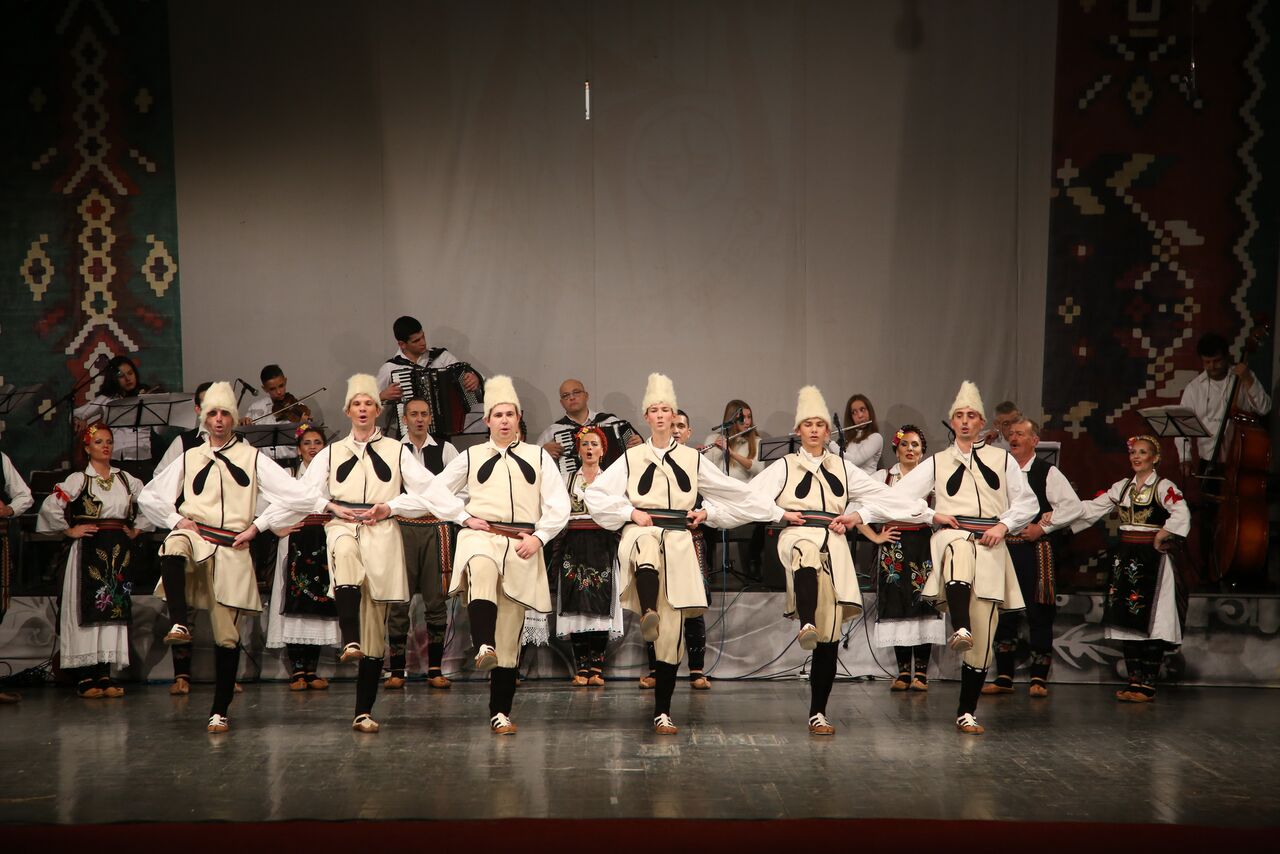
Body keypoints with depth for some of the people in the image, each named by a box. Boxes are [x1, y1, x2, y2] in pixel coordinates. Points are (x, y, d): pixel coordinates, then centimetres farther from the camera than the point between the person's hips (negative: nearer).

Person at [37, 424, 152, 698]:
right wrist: (69, 531, -6)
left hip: (119, 551, 4)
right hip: (89, 550, -4)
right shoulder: (79, 479, -1)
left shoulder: (126, 480, 11)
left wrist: (137, 529, 14)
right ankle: (85, 677, -4)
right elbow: (50, 506, -8)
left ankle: (105, 675, 7)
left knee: (115, 608, 2)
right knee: (87, 607, -6)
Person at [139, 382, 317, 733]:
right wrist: (175, 521, 5)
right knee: (173, 547, -38)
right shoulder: (190, 459, 16)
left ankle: (220, 710, 7)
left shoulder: (253, 458, 7)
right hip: (194, 537, 1)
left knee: (227, 635, -3)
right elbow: (148, 497, 22)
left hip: (232, 549, -1)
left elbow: (298, 498, -1)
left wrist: (257, 525, -4)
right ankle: (180, 624, -43)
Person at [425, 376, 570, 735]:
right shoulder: (472, 456, 13)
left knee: (510, 635, 0)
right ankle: (483, 647, -54)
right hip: (480, 536, 0)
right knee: (482, 569, -41)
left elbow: (559, 505, 6)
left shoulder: (538, 456, 11)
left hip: (521, 545, 1)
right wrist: (464, 517, 0)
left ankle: (500, 712, 7)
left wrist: (539, 537, -8)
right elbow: (438, 489, 14)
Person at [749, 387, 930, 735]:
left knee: (830, 636, -2)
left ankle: (818, 712, 3)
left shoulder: (842, 467, 21)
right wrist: (782, 514, -7)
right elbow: (750, 496, 2)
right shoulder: (784, 466, 14)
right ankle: (806, 625, -60)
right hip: (798, 535, -2)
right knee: (807, 552, -44)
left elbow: (881, 494, 21)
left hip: (833, 546, 2)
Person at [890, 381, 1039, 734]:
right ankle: (960, 629, -59)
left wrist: (1004, 524, -5)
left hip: (989, 546, 1)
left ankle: (966, 712, 6)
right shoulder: (937, 463, 15)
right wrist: (933, 515, -2)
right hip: (950, 536, -1)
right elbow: (897, 495, 9)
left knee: (983, 635, -4)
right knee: (960, 547, -42)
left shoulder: (1002, 460, 15)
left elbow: (1028, 503, 12)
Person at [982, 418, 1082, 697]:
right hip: (1003, 548, 4)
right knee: (1003, 613, 6)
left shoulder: (1048, 473, -3)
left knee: (1038, 614, 0)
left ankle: (1039, 679, 8)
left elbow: (1073, 506, -10)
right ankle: (1003, 677, 14)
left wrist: (1042, 527, -12)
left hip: (1035, 549, -4)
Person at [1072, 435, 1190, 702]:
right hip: (1125, 559, 6)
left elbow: (1181, 515, -21)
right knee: (1126, 620, 6)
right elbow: (1091, 509, 9)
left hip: (1151, 560, -6)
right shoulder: (1121, 487, 13)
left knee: (1149, 620, -6)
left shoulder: (1163, 487, -6)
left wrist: (1160, 539, -15)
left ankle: (1148, 685, -2)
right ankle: (1135, 680, 13)